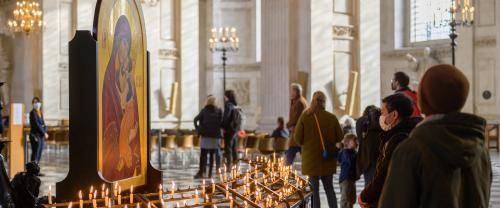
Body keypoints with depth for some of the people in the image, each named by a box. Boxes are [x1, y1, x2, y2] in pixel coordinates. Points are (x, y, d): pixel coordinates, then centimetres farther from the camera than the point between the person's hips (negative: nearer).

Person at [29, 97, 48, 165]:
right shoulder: (33, 113, -9)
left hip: (41, 135, 8)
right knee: (35, 153, -7)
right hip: (35, 135, -8)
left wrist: (45, 132, -6)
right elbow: (37, 124, -15)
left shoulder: (40, 113, 14)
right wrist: (44, 133, -14)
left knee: (40, 153, 9)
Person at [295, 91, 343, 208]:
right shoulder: (331, 118, -8)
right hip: (328, 159, 2)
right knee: (329, 188, 16)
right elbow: (339, 137, -1)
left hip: (310, 158, -2)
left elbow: (297, 137, -9)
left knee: (314, 189, 8)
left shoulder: (305, 117, -12)